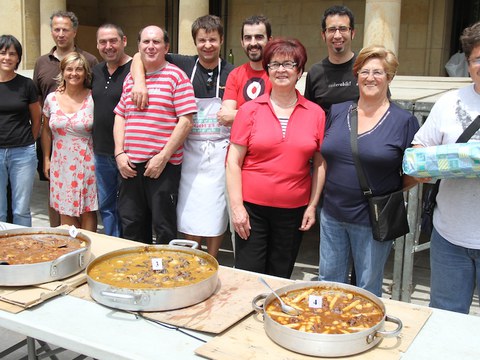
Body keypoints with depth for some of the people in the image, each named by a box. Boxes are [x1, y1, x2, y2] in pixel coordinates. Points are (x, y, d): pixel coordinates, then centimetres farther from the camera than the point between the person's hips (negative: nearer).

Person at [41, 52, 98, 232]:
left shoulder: (93, 99, -6)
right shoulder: (52, 99, 3)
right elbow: (47, 131, 13)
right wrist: (46, 159, 12)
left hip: (87, 162, -3)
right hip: (61, 163, 3)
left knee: (88, 210, 4)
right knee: (65, 211, 7)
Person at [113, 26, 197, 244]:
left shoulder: (176, 77, -4)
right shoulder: (130, 78, 14)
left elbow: (186, 121, -11)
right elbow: (120, 117, 16)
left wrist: (163, 157, -15)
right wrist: (119, 153, 3)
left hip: (164, 165, -5)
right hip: (130, 165, 6)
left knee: (164, 230, 3)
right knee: (131, 226, 14)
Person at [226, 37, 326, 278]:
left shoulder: (315, 113, 3)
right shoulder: (250, 110, -1)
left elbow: (319, 164, 7)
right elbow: (233, 161, -2)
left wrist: (313, 205, 3)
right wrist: (236, 206, -8)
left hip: (294, 211, 2)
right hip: (252, 207, -1)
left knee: (280, 277, 14)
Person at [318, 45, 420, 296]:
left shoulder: (404, 121, -6)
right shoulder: (337, 112, 5)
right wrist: (319, 198, 4)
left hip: (373, 220, -3)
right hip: (332, 214, 4)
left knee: (368, 292, 12)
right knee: (328, 282, 17)